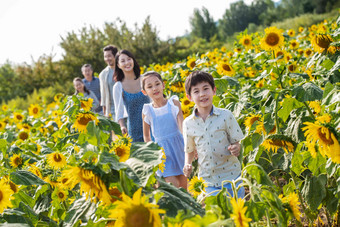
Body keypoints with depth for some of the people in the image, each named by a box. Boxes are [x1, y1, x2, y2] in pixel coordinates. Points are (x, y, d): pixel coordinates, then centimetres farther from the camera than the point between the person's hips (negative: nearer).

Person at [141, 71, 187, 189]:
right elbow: (146, 136, 10)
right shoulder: (147, 110, -2)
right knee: (174, 186, -11)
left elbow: (182, 126, -13)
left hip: (179, 146, 1)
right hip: (162, 150, -1)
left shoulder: (174, 103, -4)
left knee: (183, 186, 7)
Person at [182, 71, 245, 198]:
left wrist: (236, 148, -22)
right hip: (208, 180, 1)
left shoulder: (226, 115, -5)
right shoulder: (188, 123, 0)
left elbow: (238, 142, 0)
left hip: (231, 177, -1)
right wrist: (187, 165, -5)